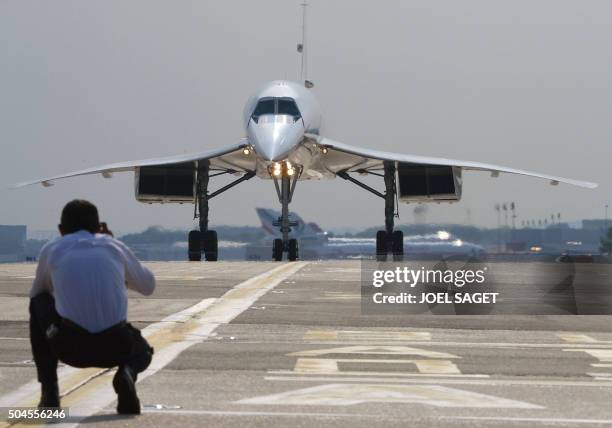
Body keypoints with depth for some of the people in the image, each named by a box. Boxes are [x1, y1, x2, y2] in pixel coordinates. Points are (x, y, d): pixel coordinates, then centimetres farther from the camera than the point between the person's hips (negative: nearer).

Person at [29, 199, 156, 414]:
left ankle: (49, 391, 19)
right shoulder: (115, 246, 17)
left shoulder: (51, 249, 16)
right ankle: (127, 373, -3)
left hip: (70, 347, -1)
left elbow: (37, 292, 33)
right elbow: (148, 286, 34)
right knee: (142, 351, 37)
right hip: (115, 348, 1)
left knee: (38, 303, 29)